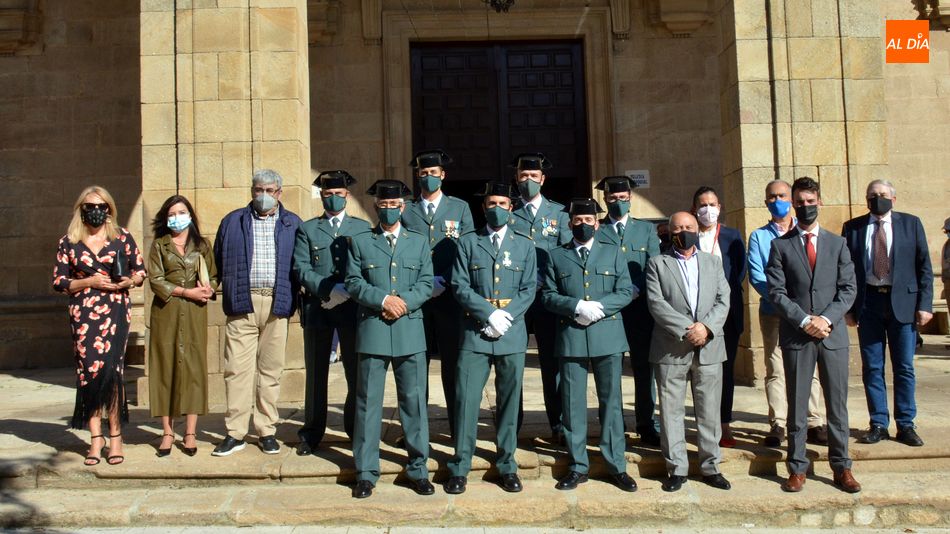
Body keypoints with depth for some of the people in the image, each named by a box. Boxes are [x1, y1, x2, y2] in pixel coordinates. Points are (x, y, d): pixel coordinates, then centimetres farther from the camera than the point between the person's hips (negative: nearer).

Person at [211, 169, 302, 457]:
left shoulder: (292, 224, 10)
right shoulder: (233, 221, 12)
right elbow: (219, 260, 16)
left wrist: (292, 298, 5)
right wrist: (230, 291, 11)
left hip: (277, 303, 0)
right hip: (242, 304, 0)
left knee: (271, 369, 5)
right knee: (237, 368, -2)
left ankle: (267, 431, 13)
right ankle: (235, 433, 5)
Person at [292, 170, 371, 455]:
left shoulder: (362, 227, 11)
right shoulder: (307, 229, 10)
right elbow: (301, 268, -1)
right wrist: (328, 289, -15)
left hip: (353, 307, 0)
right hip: (317, 308, 0)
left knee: (357, 372, 3)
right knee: (316, 372, 6)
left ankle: (356, 429, 18)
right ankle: (312, 433, 16)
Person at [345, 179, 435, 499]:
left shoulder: (419, 242, 13)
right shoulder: (360, 242, 10)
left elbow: (426, 285, 5)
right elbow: (353, 282, 0)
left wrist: (404, 302, -12)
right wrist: (384, 300, -13)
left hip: (410, 331, 1)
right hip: (372, 330, -1)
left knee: (414, 401, 5)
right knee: (368, 401, 3)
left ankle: (418, 469, 16)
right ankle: (366, 472, 13)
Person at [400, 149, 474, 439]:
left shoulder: (460, 208, 9)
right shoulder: (406, 211, 11)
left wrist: (443, 281, -9)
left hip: (449, 296, -1)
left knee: (453, 361, 4)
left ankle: (458, 426, 12)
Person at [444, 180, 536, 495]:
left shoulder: (525, 245, 12)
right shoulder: (468, 243, 8)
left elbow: (529, 289, 5)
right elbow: (460, 286, -1)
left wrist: (506, 317, -11)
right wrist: (490, 314, -13)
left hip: (512, 334, 1)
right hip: (475, 332, -1)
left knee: (509, 401, 7)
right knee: (466, 399, -3)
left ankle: (506, 465, 18)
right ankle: (460, 467, 7)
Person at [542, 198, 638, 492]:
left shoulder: (613, 251, 11)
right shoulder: (557, 256, 10)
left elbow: (626, 291, 3)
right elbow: (548, 295, 4)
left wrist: (600, 306, -13)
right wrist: (576, 306, -13)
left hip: (608, 336, 0)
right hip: (571, 337, 0)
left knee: (611, 401, 5)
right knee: (573, 403, 4)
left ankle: (616, 465, 15)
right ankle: (578, 466, 15)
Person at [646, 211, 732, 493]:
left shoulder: (713, 262, 15)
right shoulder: (657, 264, 6)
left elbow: (723, 301, 6)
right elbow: (656, 303, -6)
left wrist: (706, 327, -11)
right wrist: (685, 330, -14)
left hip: (709, 348, 2)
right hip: (671, 349, -2)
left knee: (709, 412, 7)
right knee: (671, 412, 2)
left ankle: (710, 467, 18)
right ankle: (676, 468, 12)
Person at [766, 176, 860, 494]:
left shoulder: (837, 243, 9)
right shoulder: (780, 245, 4)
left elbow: (848, 288, 3)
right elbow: (776, 292, -3)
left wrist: (827, 319, -11)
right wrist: (805, 320, -13)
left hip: (833, 335, 2)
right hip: (796, 336, -1)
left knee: (837, 405, 8)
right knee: (797, 406, 5)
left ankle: (841, 467, 19)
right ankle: (797, 468, 12)